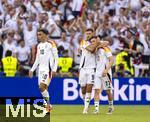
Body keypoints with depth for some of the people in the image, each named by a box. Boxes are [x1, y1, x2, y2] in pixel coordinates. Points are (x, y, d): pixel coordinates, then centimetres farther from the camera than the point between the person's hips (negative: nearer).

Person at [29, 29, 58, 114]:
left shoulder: (51, 44, -6)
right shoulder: (39, 46, 16)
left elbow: (56, 57, -8)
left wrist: (54, 69, -16)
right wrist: (32, 70, 16)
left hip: (48, 69, -7)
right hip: (41, 69, 7)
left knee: (42, 86, -18)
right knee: (43, 88, 3)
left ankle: (48, 106, -8)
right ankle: (48, 106, 12)